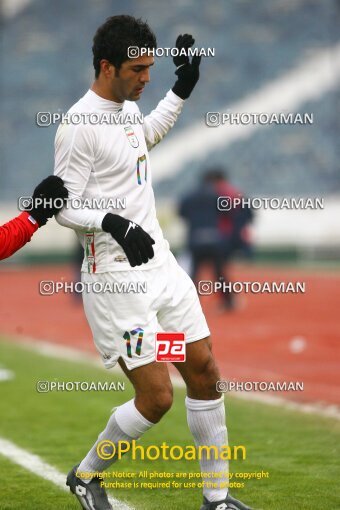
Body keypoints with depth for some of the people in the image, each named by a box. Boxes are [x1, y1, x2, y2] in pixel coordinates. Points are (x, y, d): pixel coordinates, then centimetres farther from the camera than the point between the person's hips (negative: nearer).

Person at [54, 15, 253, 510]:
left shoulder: (127, 107, 10)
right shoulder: (80, 125, -17)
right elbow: (65, 208, -16)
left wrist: (182, 88, 25)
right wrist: (114, 222, -32)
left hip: (160, 263, 9)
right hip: (117, 278, -9)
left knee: (205, 372, 7)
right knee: (156, 398, -9)